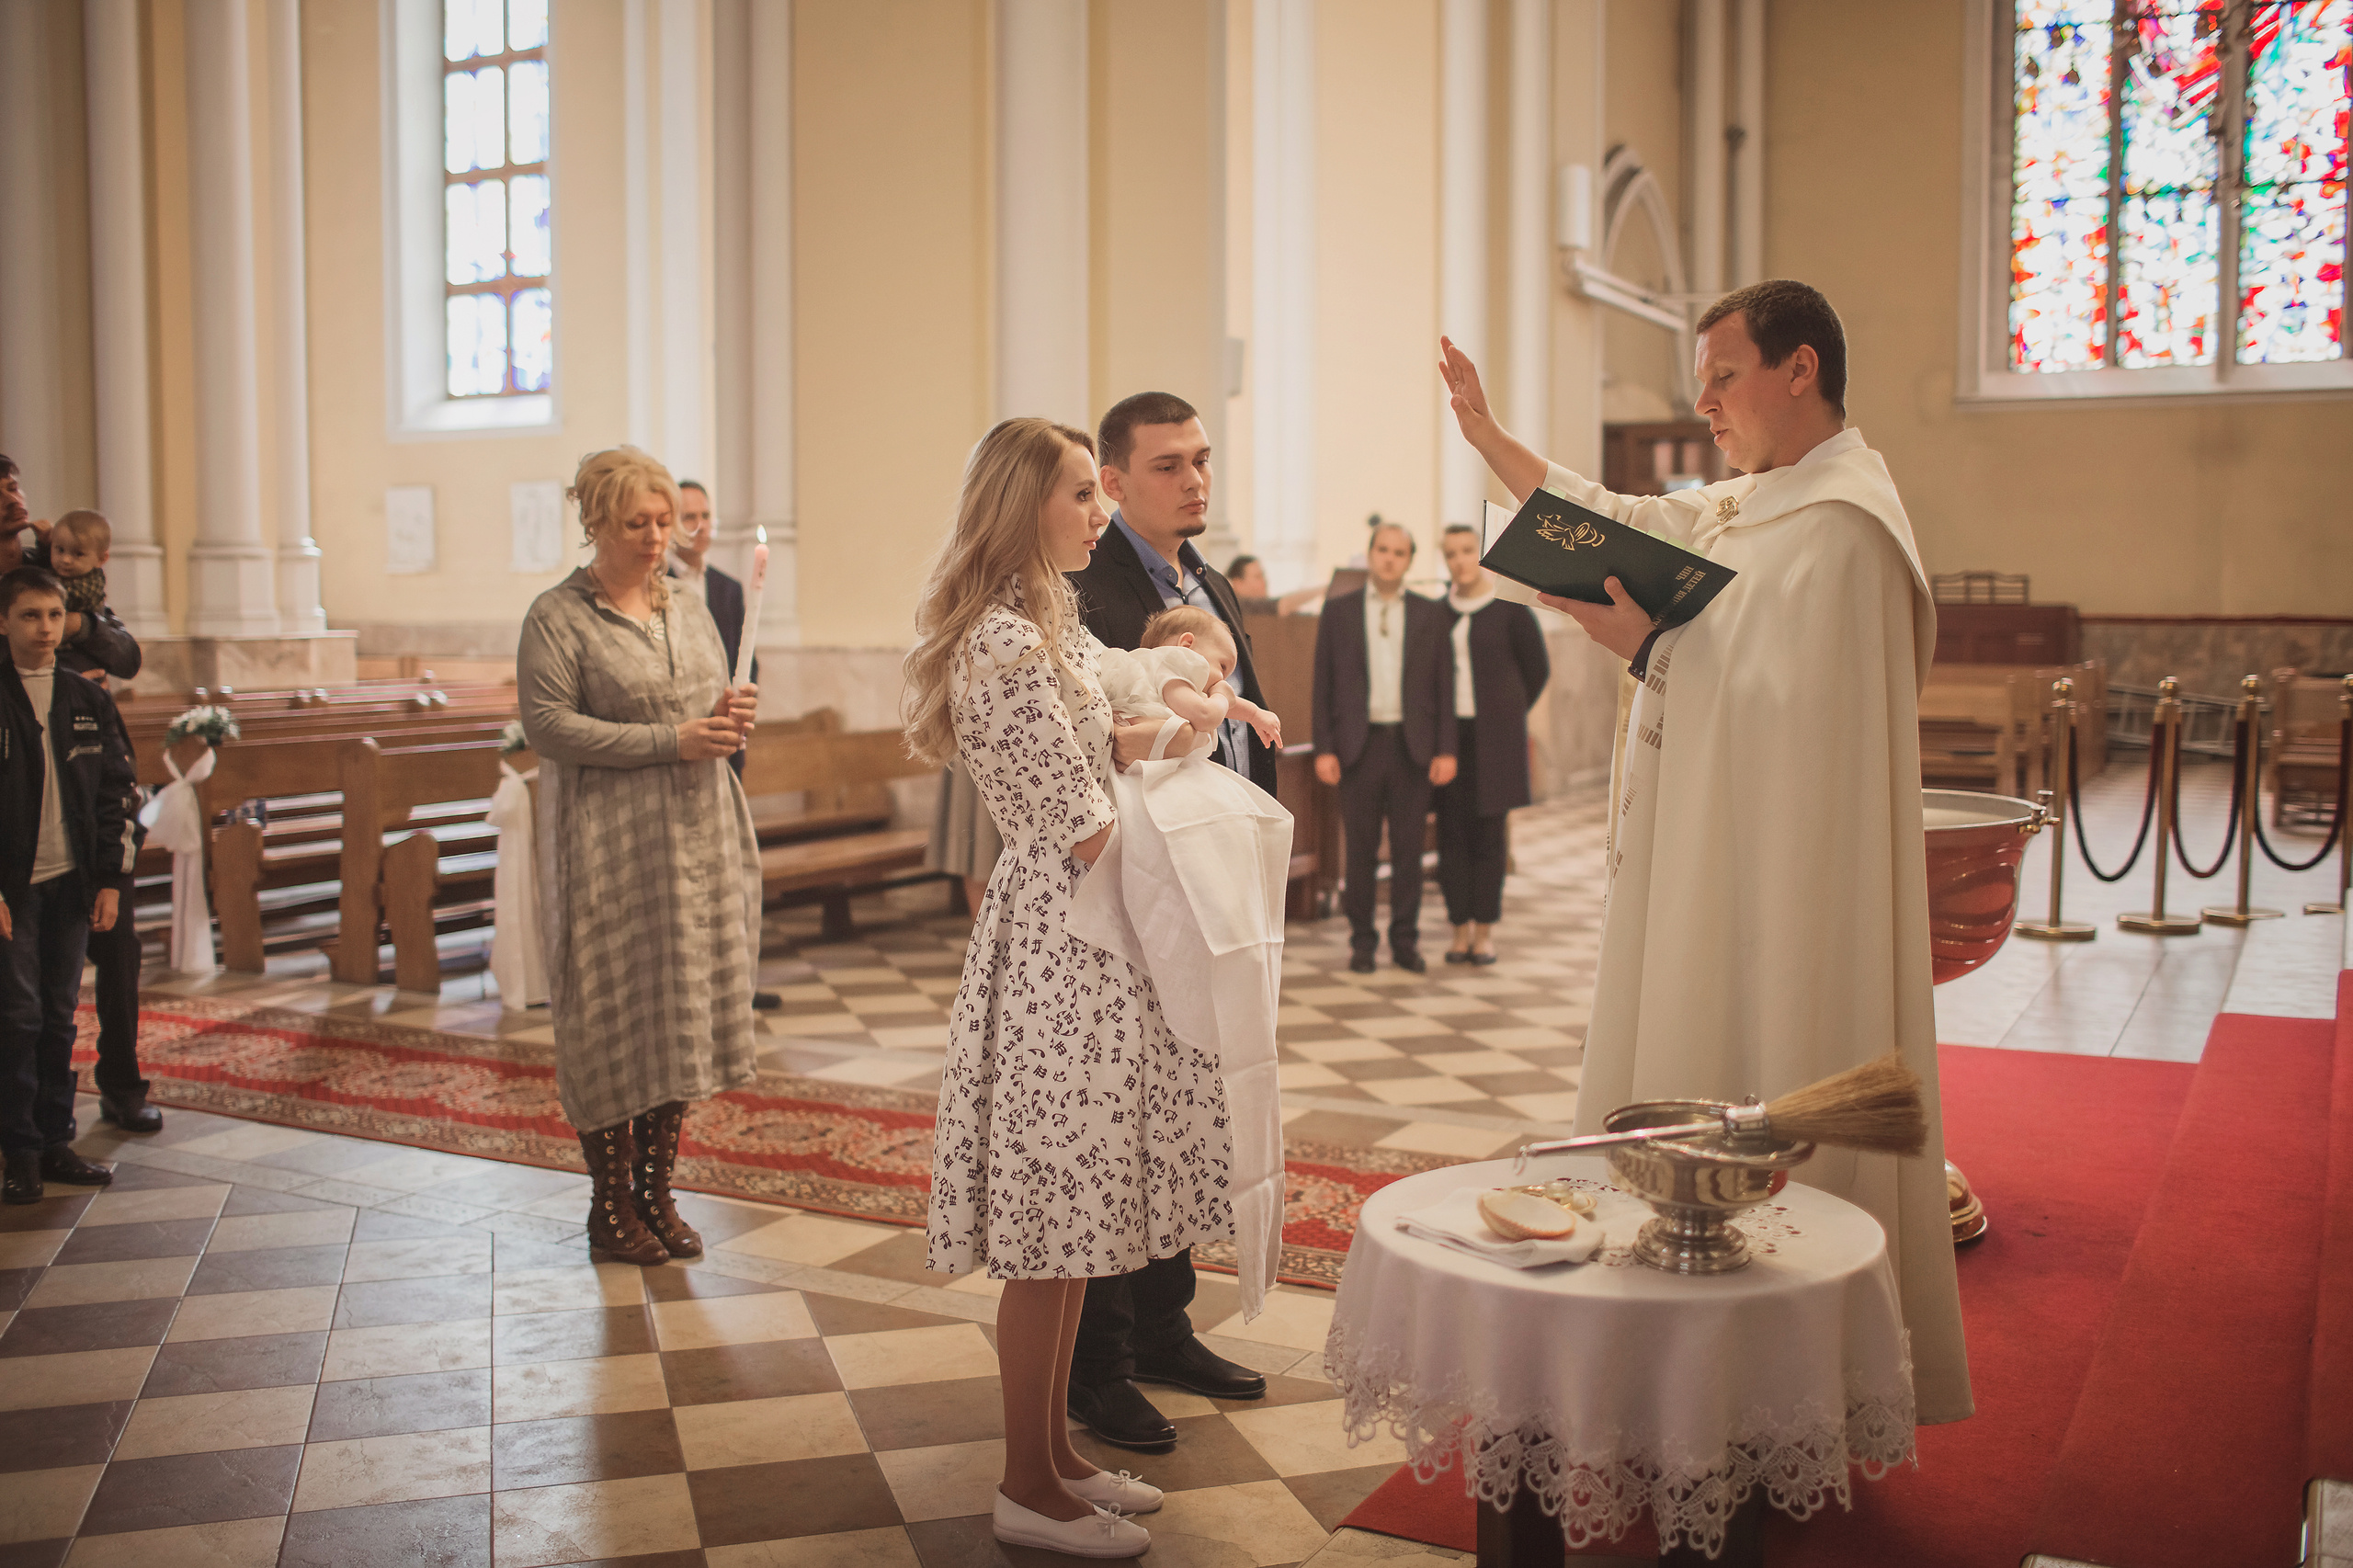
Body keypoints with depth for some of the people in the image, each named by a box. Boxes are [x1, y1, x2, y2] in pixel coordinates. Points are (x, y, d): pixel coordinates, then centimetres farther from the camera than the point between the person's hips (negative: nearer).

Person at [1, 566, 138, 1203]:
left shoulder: (88, 699, 9)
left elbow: (114, 793, 11)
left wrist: (111, 881, 5)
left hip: (72, 882, 4)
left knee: (60, 1016, 9)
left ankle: (55, 1142, 16)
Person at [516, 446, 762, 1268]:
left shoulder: (690, 613, 15)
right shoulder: (557, 617, -5)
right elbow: (550, 727, -14)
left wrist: (731, 718, -2)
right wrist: (670, 743, -18)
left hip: (699, 840, 6)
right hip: (611, 852, -6)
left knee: (682, 1018, 8)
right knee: (613, 1023, 0)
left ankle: (658, 1192, 20)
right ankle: (611, 1206, 14)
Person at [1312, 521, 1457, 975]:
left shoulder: (1430, 614, 7)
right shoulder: (1338, 609, 5)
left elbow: (1444, 684, 6)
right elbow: (1323, 683, 3)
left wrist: (1445, 750, -2)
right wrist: (1324, 749, -4)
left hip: (1413, 746, 1)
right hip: (1360, 744, -1)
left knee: (1408, 849, 5)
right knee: (1361, 850, 4)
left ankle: (1405, 941, 15)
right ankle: (1362, 941, 14)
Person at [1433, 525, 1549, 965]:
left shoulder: (1509, 607, -2)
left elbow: (1538, 667, 5)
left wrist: (1506, 715, 8)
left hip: (1494, 738, -3)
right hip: (1447, 735, 3)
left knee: (1489, 831, -2)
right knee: (1452, 832, 1)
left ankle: (1485, 931, 6)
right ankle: (1460, 928, 8)